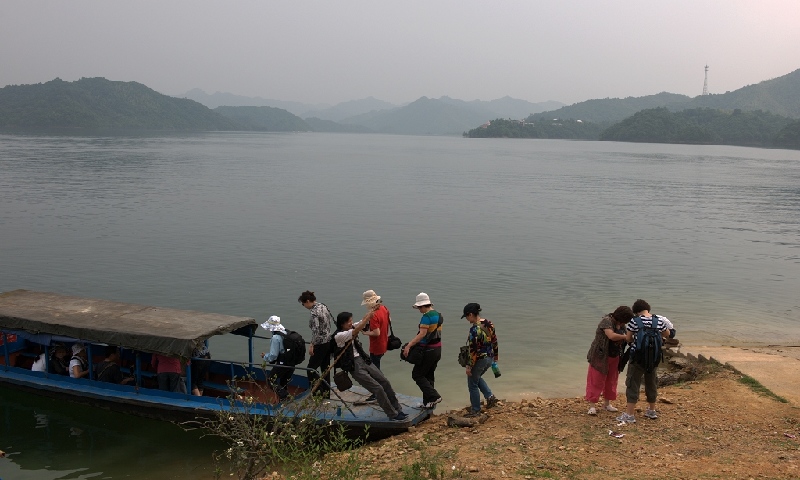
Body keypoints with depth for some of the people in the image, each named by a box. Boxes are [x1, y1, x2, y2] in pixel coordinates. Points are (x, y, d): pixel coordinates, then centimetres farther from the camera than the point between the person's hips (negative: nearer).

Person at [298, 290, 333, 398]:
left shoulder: (314, 312, -18)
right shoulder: (323, 306, 7)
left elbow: (316, 331, -23)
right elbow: (332, 321, 13)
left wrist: (311, 345, -17)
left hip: (321, 344, -9)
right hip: (329, 341, 9)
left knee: (311, 368, 0)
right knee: (325, 368, 15)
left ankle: (318, 392, -3)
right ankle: (326, 392, 20)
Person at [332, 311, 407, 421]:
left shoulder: (350, 329, 9)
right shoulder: (338, 336, -15)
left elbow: (364, 320, 3)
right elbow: (357, 330, -26)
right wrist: (369, 315, -26)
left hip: (364, 361, 8)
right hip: (355, 367, -8)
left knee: (385, 383, 6)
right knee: (378, 388, -9)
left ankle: (397, 409, 17)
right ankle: (393, 415, 3)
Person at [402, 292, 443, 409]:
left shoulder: (427, 316, -17)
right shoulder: (438, 315, 12)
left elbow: (422, 334, -26)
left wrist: (409, 345, -30)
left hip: (429, 350, -9)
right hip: (438, 349, 9)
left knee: (417, 375, 0)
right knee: (429, 376, 16)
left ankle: (434, 396, -8)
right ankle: (428, 402, 20)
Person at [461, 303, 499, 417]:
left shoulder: (474, 329, -24)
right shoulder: (489, 323, 0)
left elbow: (473, 350, -22)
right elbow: (494, 341, 11)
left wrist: (469, 366, -15)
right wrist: (496, 355, 24)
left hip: (479, 359, -8)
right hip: (489, 358, 8)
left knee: (473, 384, 10)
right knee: (477, 377, 31)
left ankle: (475, 410, 19)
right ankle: (490, 397, 20)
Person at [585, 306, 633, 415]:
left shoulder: (621, 324, 5)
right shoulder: (606, 321, -20)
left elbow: (622, 339, 10)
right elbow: (611, 336, -33)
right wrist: (626, 337, -26)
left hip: (614, 357, 8)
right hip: (601, 356, -8)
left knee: (611, 380, 13)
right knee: (596, 380, -4)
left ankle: (607, 403, 26)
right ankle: (592, 406, -1)